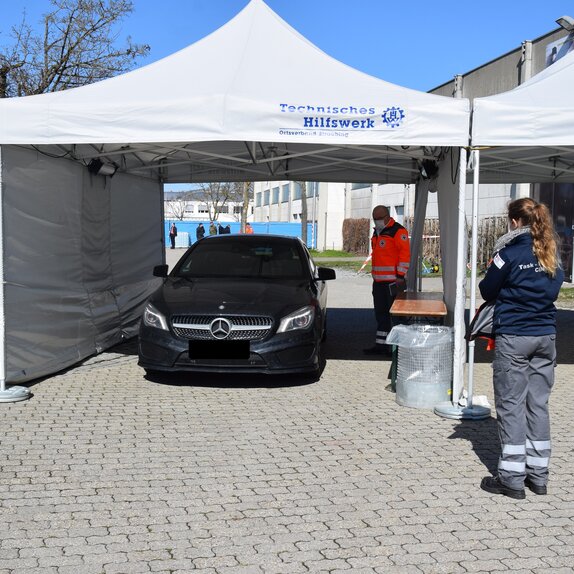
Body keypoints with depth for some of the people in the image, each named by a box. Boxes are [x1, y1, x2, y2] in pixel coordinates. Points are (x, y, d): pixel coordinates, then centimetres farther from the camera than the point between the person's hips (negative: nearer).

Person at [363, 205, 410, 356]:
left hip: (393, 281, -9)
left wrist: (401, 276, -18)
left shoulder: (398, 231, -9)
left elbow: (405, 254, -14)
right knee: (381, 314, 12)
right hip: (379, 281, 9)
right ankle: (381, 345, 18)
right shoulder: (377, 233, 19)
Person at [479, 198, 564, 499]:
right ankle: (538, 474, 19)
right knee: (538, 404, 12)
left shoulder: (509, 253, -12)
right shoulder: (552, 253, 5)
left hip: (513, 337, -5)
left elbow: (486, 291, -3)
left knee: (511, 406, 2)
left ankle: (512, 477, 5)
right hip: (546, 336, 6)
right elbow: (553, 289, 14)